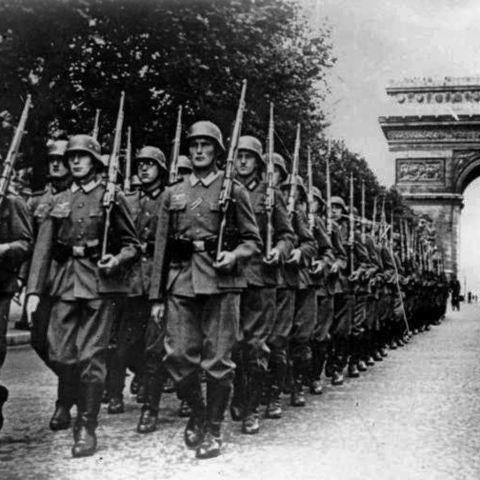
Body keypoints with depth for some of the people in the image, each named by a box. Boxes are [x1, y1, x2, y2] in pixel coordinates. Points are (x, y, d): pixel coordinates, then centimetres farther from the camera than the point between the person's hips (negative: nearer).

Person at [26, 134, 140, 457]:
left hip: (100, 283, -4)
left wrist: (116, 260, -16)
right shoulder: (60, 201, 14)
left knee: (91, 356, -4)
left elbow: (133, 245, 5)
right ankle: (68, 399, 31)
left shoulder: (112, 197, 3)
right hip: (64, 282, 4)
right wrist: (34, 290, 0)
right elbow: (43, 247, 8)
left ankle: (87, 428, 8)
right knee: (60, 354, 2)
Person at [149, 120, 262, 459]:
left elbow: (253, 240, 7)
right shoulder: (173, 194, 15)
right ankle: (198, 412, 26)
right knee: (178, 357, 0)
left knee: (218, 360, -1)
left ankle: (213, 429, 15)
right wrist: (157, 296, 10)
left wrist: (234, 255, -15)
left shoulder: (234, 191, 6)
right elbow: (162, 247, 14)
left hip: (221, 282, -3)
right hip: (181, 282, 3)